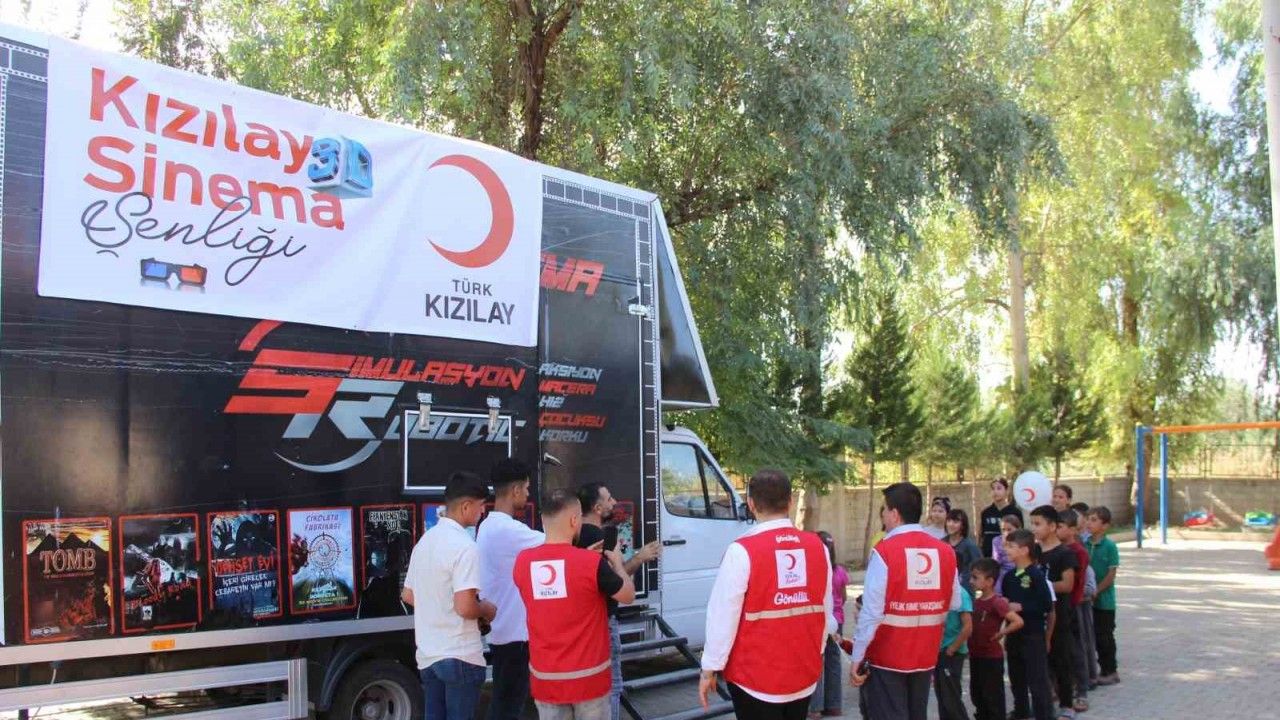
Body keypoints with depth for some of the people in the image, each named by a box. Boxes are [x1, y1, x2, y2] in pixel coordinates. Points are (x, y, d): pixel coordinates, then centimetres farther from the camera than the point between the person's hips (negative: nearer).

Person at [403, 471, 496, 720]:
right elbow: (465, 607, -23)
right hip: (459, 656, -8)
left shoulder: (425, 540, 10)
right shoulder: (464, 546, -17)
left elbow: (408, 596, 18)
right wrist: (486, 609, -4)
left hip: (427, 655, 8)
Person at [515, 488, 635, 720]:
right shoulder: (592, 563, -17)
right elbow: (628, 595, -2)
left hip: (545, 677, 3)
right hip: (588, 676, -3)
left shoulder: (523, 562, -5)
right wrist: (617, 563, 15)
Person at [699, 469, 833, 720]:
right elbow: (826, 612, 6)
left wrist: (710, 668, -4)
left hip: (756, 678, -5)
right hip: (804, 674, 5)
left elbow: (724, 616, -15)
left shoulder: (743, 551, -17)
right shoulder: (817, 547, -1)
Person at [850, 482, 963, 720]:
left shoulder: (885, 551, -17)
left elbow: (872, 611, -18)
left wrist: (857, 657, -10)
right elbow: (954, 604, 6)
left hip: (887, 656, -5)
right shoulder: (945, 551, -2)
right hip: (926, 656, 5)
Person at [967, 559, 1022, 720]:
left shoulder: (997, 602, -18)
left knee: (993, 696, 2)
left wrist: (1000, 634, -20)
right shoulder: (976, 601, 6)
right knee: (977, 694, 17)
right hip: (975, 656, 8)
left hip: (992, 658, -8)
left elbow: (1018, 621, -28)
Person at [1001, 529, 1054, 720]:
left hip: (1034, 634, -7)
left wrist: (1020, 607, -20)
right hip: (1014, 633, 7)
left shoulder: (1036, 575, -15)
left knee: (1038, 677, -2)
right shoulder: (1009, 576, 6)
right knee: (1016, 676, 18)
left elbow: (1046, 605, -18)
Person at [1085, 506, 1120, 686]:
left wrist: (1095, 592, -16)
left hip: (1104, 599, -6)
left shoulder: (1109, 546, -13)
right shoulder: (1085, 544, 3)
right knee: (1091, 634, 12)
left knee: (1104, 636, 3)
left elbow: (1111, 575, -14)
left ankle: (1110, 671, 15)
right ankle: (1103, 669, 24)